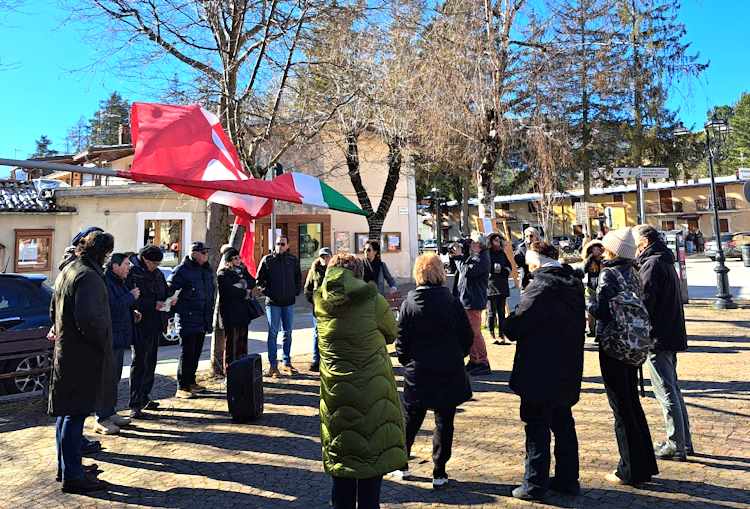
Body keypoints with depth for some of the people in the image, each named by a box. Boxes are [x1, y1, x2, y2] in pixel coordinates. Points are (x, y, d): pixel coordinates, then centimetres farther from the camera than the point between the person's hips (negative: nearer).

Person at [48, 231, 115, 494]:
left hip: (65, 351, 11)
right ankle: (72, 476, 6)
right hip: (83, 355, -11)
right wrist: (103, 341, -14)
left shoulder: (68, 270, 14)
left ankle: (65, 467, 30)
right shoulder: (88, 276, -19)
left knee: (66, 411, 17)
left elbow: (54, 311, 22)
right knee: (76, 413, -3)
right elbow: (88, 317, -27)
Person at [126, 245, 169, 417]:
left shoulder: (157, 274, 13)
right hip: (140, 325, -7)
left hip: (156, 325, 7)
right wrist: (154, 304, -21)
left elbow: (165, 293, 22)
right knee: (139, 362, -5)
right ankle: (135, 405, 0)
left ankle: (144, 397, 26)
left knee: (150, 362, 13)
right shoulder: (131, 273, -9)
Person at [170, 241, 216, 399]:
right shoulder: (182, 270, -10)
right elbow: (170, 290, -13)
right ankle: (182, 387, 3)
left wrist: (209, 315, 20)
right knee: (188, 352, -5)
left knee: (196, 352, 14)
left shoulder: (207, 270, 14)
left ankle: (191, 381, 27)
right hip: (188, 319, -7)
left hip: (202, 319, 8)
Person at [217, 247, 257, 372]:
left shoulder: (242, 271, 18)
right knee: (231, 344, -5)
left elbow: (252, 283, 7)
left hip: (243, 312, 7)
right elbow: (230, 291, -17)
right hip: (230, 314, -7)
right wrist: (246, 293, -5)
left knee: (242, 343, 10)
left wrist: (244, 283, -13)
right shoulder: (223, 274, -4)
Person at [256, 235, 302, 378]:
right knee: (273, 333, 0)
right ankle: (273, 365, 6)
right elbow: (259, 279, 1)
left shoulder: (293, 260, 5)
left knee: (288, 333, 10)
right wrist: (266, 292, -6)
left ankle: (287, 363, 21)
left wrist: (296, 291, 6)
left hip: (289, 302, 3)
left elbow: (298, 277, 16)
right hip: (273, 302, -3)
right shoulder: (267, 259, -3)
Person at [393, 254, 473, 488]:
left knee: (410, 420, 17)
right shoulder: (452, 302, -10)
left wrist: (406, 361, 11)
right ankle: (439, 473, 15)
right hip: (449, 373, -1)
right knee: (444, 423, 10)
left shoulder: (409, 303, -8)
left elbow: (401, 339, -5)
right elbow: (467, 336, -4)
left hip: (417, 374, 1)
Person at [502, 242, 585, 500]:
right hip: (567, 370, 8)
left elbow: (515, 327, -22)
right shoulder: (573, 282, 7)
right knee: (563, 424, 19)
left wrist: (508, 322, 0)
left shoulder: (541, 285, -20)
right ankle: (568, 479, 29)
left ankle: (535, 484, 14)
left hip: (539, 372, -8)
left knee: (537, 428, 3)